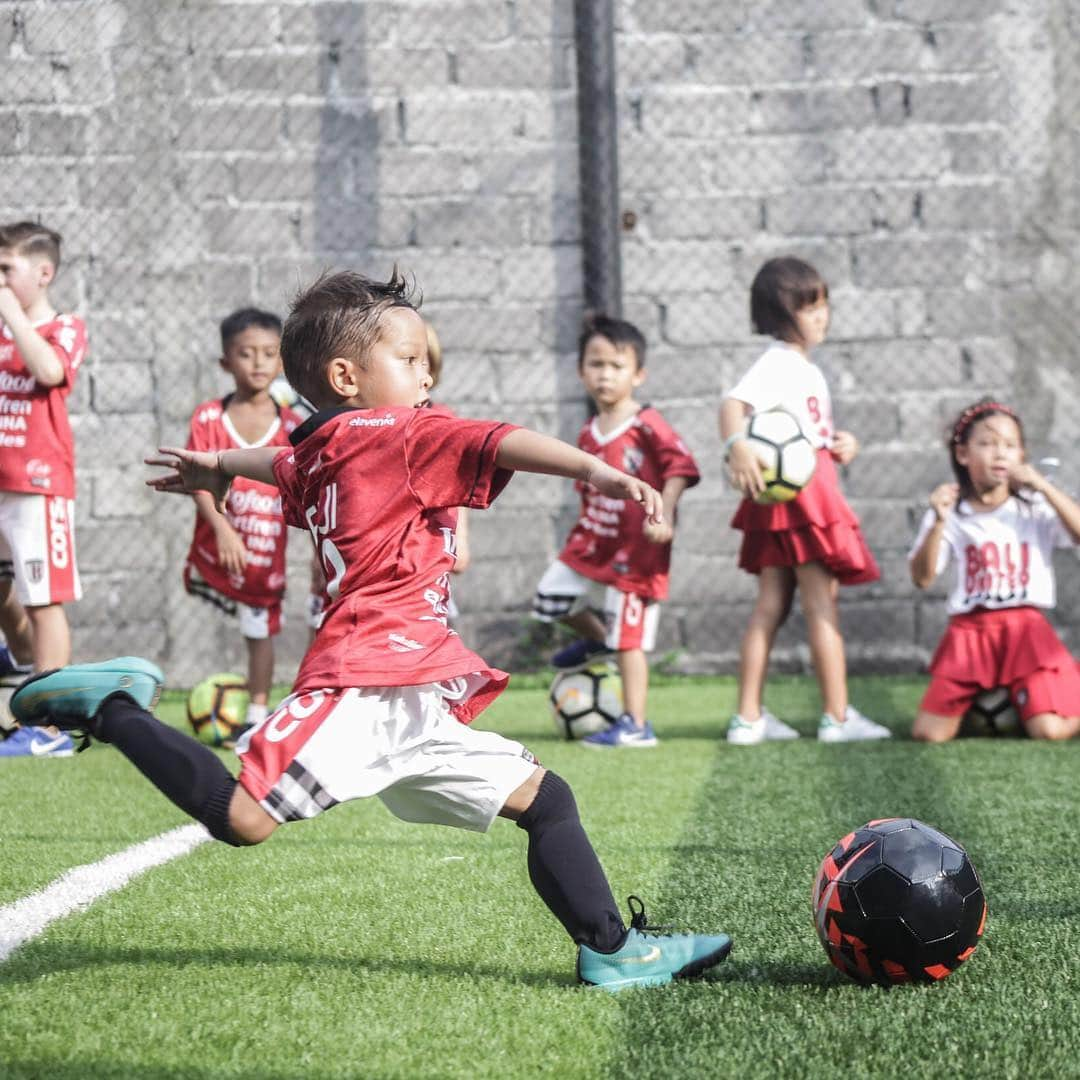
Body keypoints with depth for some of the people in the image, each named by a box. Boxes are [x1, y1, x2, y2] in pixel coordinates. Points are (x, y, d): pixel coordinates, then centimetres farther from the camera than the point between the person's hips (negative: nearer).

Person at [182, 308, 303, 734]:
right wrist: (222, 527, -25)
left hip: (265, 550, 0)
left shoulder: (290, 425, -1)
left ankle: (258, 712, 19)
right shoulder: (209, 418, -3)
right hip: (216, 547, 0)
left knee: (261, 630, 8)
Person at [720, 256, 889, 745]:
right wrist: (737, 447, -47)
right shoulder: (777, 363, -12)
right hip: (796, 490, -10)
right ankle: (838, 716, 0)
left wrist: (840, 441, 3)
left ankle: (748, 717, 11)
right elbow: (734, 402, -29)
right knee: (822, 603, -4)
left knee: (771, 604, 9)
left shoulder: (804, 368, 19)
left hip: (812, 490, 10)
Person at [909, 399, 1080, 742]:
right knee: (928, 734, -10)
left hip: (1025, 628, -1)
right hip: (969, 632, 1)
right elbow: (922, 579, -3)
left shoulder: (1036, 508, 5)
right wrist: (938, 522, -15)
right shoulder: (953, 515, 5)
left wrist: (1044, 487, -15)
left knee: (1050, 731, -19)